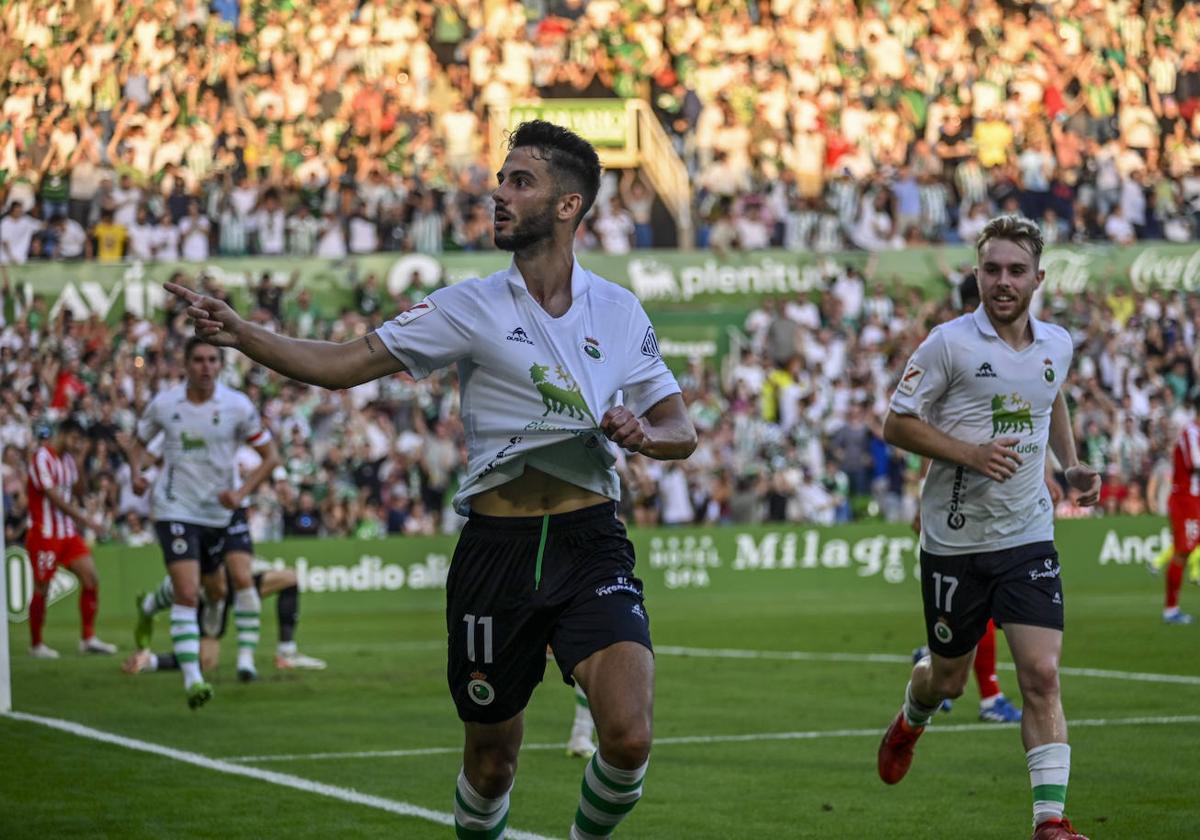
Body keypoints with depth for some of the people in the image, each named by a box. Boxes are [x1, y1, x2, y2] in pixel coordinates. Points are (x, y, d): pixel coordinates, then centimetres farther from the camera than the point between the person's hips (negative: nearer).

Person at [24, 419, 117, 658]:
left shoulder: (67, 459, 13)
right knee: (42, 588, -1)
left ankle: (88, 638, 1)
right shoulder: (42, 457, -13)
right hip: (44, 534, -8)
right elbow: (53, 496, -19)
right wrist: (84, 519, -19)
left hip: (67, 532, 8)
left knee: (90, 577, -4)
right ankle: (36, 645, 12)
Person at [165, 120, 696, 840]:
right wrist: (241, 334, -15)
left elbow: (681, 430, 15)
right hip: (496, 547, 0)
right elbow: (347, 364, -3)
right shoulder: (469, 308, 2)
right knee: (490, 765, 6)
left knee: (629, 739, -18)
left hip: (591, 542, 0)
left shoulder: (620, 310, 7)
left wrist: (643, 434, -8)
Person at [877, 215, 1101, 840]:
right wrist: (970, 454, -21)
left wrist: (1072, 465, 12)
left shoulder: (1057, 345, 4)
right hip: (955, 539, -2)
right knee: (948, 678, 12)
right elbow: (896, 425, -9)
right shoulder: (949, 344, -11)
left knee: (1042, 675, -12)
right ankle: (909, 723, 49)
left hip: (1029, 536, 2)